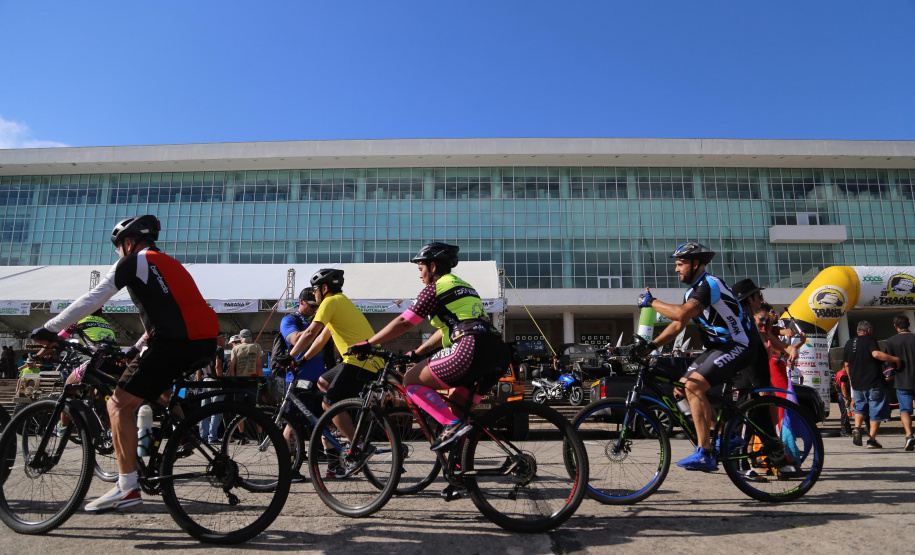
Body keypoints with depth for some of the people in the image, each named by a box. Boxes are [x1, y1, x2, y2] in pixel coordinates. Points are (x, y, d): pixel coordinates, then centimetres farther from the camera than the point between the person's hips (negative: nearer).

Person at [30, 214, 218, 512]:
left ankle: (127, 487, -4)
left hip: (174, 342, -9)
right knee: (157, 389, 34)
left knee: (120, 404, -1)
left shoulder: (134, 262, 6)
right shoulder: (169, 263, 30)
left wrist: (49, 329, 14)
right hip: (206, 342, 9)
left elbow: (90, 300, 4)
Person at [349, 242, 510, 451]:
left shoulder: (436, 287, 4)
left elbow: (403, 322, 1)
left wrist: (367, 344, 8)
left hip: (472, 348, -9)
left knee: (411, 381, 4)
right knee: (458, 401, 29)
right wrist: (416, 354, 36)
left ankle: (453, 424, -10)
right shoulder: (464, 286, 30)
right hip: (498, 352, 9)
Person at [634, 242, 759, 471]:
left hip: (739, 345, -10)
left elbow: (681, 314, -34)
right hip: (720, 346, 10)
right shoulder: (693, 291, 13)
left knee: (693, 386, -23)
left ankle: (705, 454, -20)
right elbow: (678, 325, 11)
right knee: (681, 388, 5)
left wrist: (651, 301, -20)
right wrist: (651, 345, -1)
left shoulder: (709, 285, -19)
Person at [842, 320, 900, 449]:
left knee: (860, 407, 21)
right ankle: (872, 439, 3)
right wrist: (895, 359, -16)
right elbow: (876, 354, -26)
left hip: (857, 384, 5)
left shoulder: (849, 343, 11)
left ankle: (857, 428, -2)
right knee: (876, 411, 4)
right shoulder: (870, 340, -6)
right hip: (874, 383, -5)